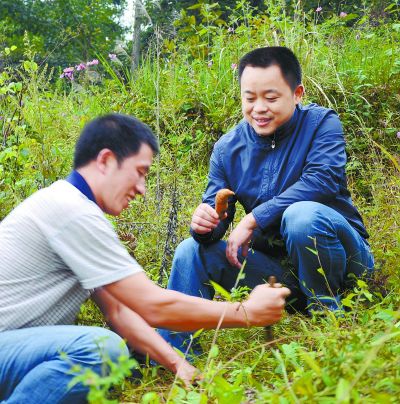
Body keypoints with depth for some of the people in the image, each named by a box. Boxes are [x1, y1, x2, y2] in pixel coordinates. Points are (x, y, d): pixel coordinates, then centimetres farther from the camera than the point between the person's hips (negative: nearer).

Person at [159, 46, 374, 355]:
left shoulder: (321, 123, -9)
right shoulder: (228, 148, 2)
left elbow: (323, 179, -27)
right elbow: (214, 211, 1)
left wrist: (253, 220, -29)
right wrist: (204, 224, -26)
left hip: (341, 259, -4)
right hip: (278, 266, 4)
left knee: (302, 214, -34)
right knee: (192, 252, -7)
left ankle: (326, 312, -14)